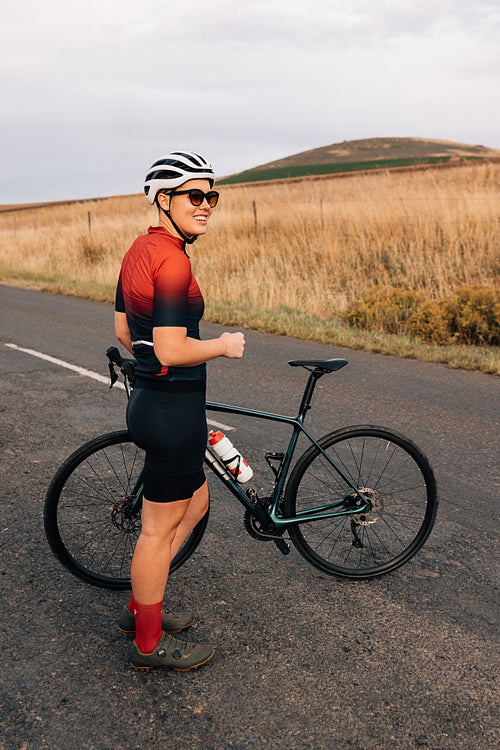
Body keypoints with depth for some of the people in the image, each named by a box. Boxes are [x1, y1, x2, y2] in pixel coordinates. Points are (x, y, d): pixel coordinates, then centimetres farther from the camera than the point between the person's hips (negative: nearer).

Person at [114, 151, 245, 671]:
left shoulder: (140, 249, 9)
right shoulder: (172, 260, -21)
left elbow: (123, 331, 15)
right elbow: (171, 349, -26)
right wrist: (223, 346, -10)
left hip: (149, 397, 10)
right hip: (174, 408, -10)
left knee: (195, 503, 24)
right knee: (160, 528, 6)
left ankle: (139, 607, 36)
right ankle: (149, 643, 27)